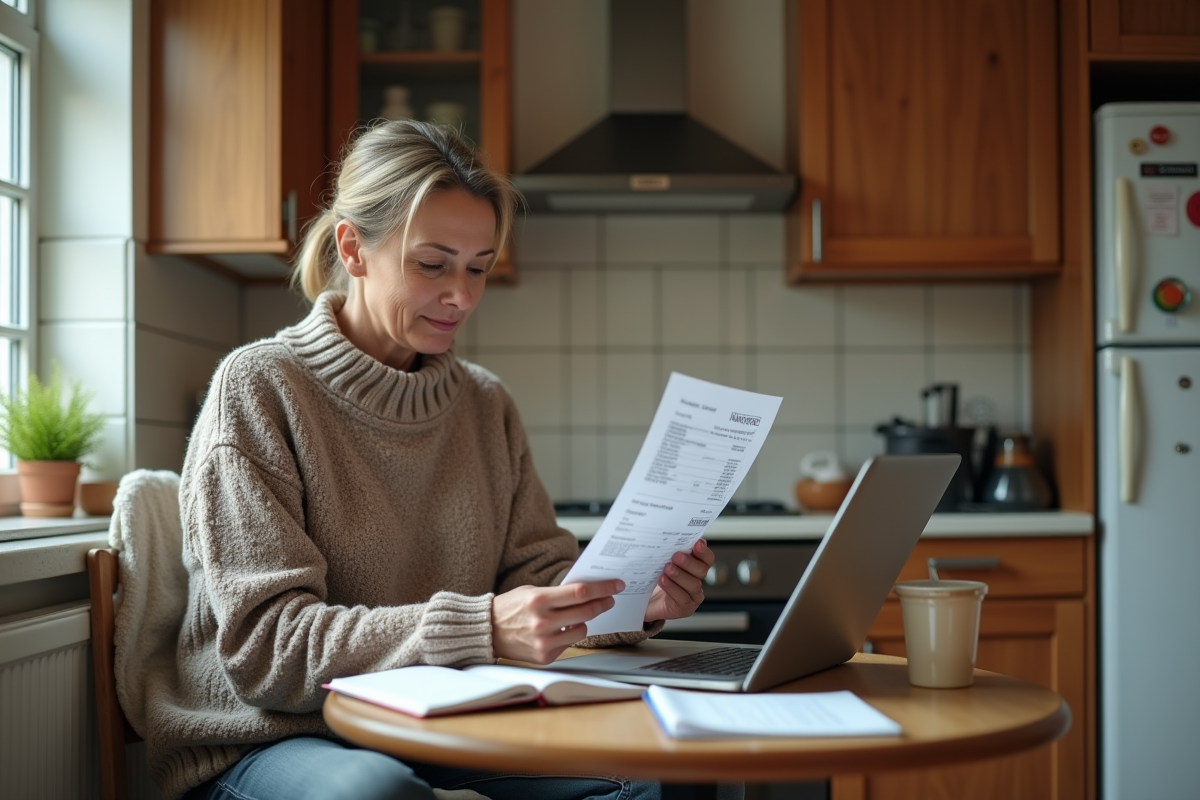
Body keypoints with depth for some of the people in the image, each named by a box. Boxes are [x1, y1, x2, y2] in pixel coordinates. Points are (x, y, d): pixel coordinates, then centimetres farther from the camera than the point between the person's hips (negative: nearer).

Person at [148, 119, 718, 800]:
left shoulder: (487, 405, 9)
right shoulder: (259, 388, -10)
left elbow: (540, 573, 8)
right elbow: (264, 642, -18)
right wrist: (481, 628, -31)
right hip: (270, 740, -4)